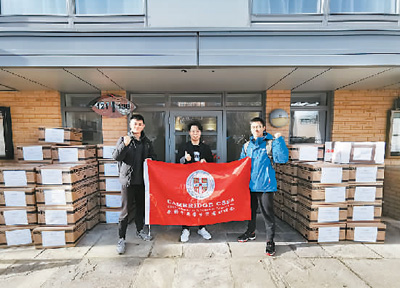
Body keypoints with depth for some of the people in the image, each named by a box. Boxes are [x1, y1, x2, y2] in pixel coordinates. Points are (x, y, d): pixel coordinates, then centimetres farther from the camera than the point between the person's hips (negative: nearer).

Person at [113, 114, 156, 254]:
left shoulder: (147, 142, 10)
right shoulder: (123, 140, -1)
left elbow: (153, 157, 20)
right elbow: (116, 157, -11)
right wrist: (124, 145, -25)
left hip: (142, 180, 4)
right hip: (128, 180, -4)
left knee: (141, 206, 16)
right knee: (126, 210, 1)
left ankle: (140, 230, 36)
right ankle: (121, 239, 14)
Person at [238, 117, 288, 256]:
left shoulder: (271, 144, -7)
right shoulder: (246, 145, 9)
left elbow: (282, 158, -20)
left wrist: (279, 140, -23)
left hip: (265, 186, -5)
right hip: (250, 185, 6)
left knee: (268, 214, 5)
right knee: (250, 210, 21)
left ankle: (270, 241, 23)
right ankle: (250, 232, 43)